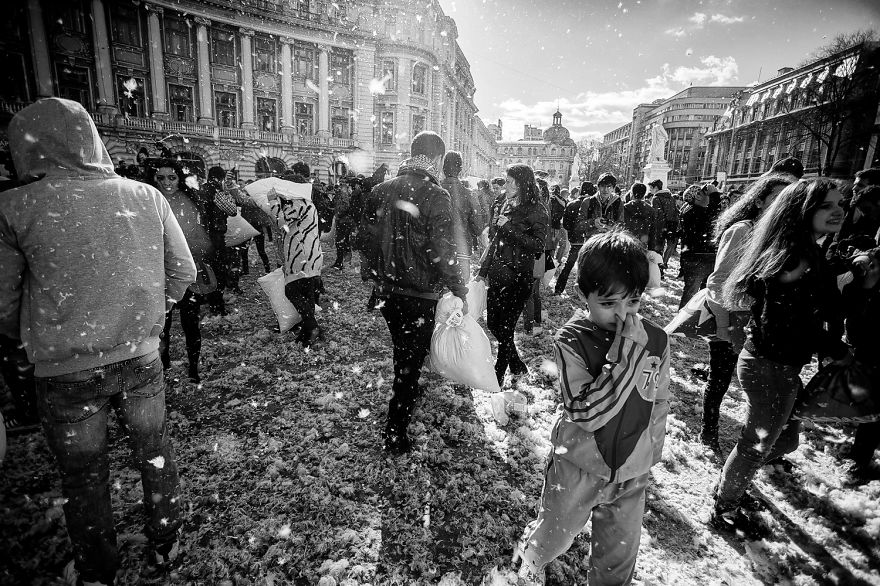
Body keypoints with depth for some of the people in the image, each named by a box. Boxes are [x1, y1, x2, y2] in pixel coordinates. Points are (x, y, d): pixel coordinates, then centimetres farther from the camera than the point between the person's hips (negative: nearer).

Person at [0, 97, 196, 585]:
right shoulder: (147, 197, -6)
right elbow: (183, 272, 1)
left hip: (65, 374, -1)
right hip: (140, 360, 2)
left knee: (84, 477, 18)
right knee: (155, 454, 21)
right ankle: (164, 545, 42)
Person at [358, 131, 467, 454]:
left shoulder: (381, 190, 2)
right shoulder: (436, 196, -17)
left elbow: (365, 239, 9)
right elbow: (442, 251, -20)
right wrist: (459, 291, -10)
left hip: (386, 289, 6)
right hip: (420, 293, -6)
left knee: (402, 348, 28)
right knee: (411, 357, 7)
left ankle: (408, 391, 53)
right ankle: (395, 435, 14)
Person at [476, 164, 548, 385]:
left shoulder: (536, 211, -7)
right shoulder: (508, 207, 14)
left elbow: (538, 246, -18)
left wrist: (509, 228, -18)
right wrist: (483, 270, 17)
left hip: (518, 279, -8)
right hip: (497, 275, 8)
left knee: (505, 328, -2)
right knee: (493, 324, 12)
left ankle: (498, 377, 16)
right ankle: (518, 367, 31)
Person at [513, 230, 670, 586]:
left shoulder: (656, 341, -11)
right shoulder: (571, 341, -23)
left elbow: (659, 403, 4)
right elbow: (588, 413, -32)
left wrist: (651, 453, 12)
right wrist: (626, 351, -35)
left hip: (633, 472, 3)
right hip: (578, 467, -2)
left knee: (620, 553, 22)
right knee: (554, 536, 23)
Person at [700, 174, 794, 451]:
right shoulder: (741, 230, -15)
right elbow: (717, 282, -17)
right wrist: (725, 327, -18)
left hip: (756, 322, 6)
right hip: (729, 321, -6)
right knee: (719, 381, 8)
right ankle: (708, 433, 27)